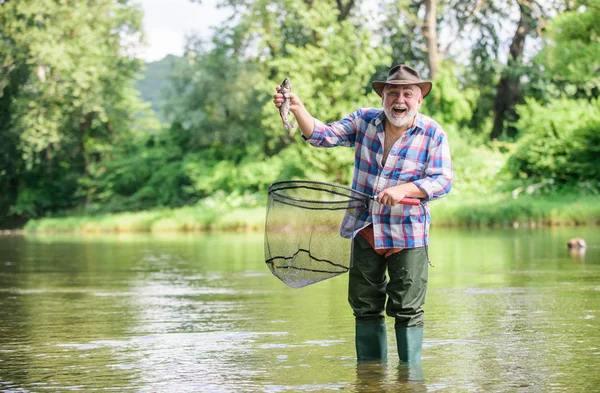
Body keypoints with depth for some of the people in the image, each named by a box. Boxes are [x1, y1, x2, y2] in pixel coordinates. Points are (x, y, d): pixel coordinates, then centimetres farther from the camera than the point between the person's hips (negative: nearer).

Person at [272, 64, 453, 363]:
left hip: (408, 236, -3)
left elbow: (443, 180, -13)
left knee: (407, 310, 0)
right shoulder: (364, 121, 1)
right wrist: (297, 108, -20)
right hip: (365, 230, 3)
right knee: (365, 306, 11)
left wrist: (404, 189, -27)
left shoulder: (434, 135, -7)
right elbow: (323, 136, -4)